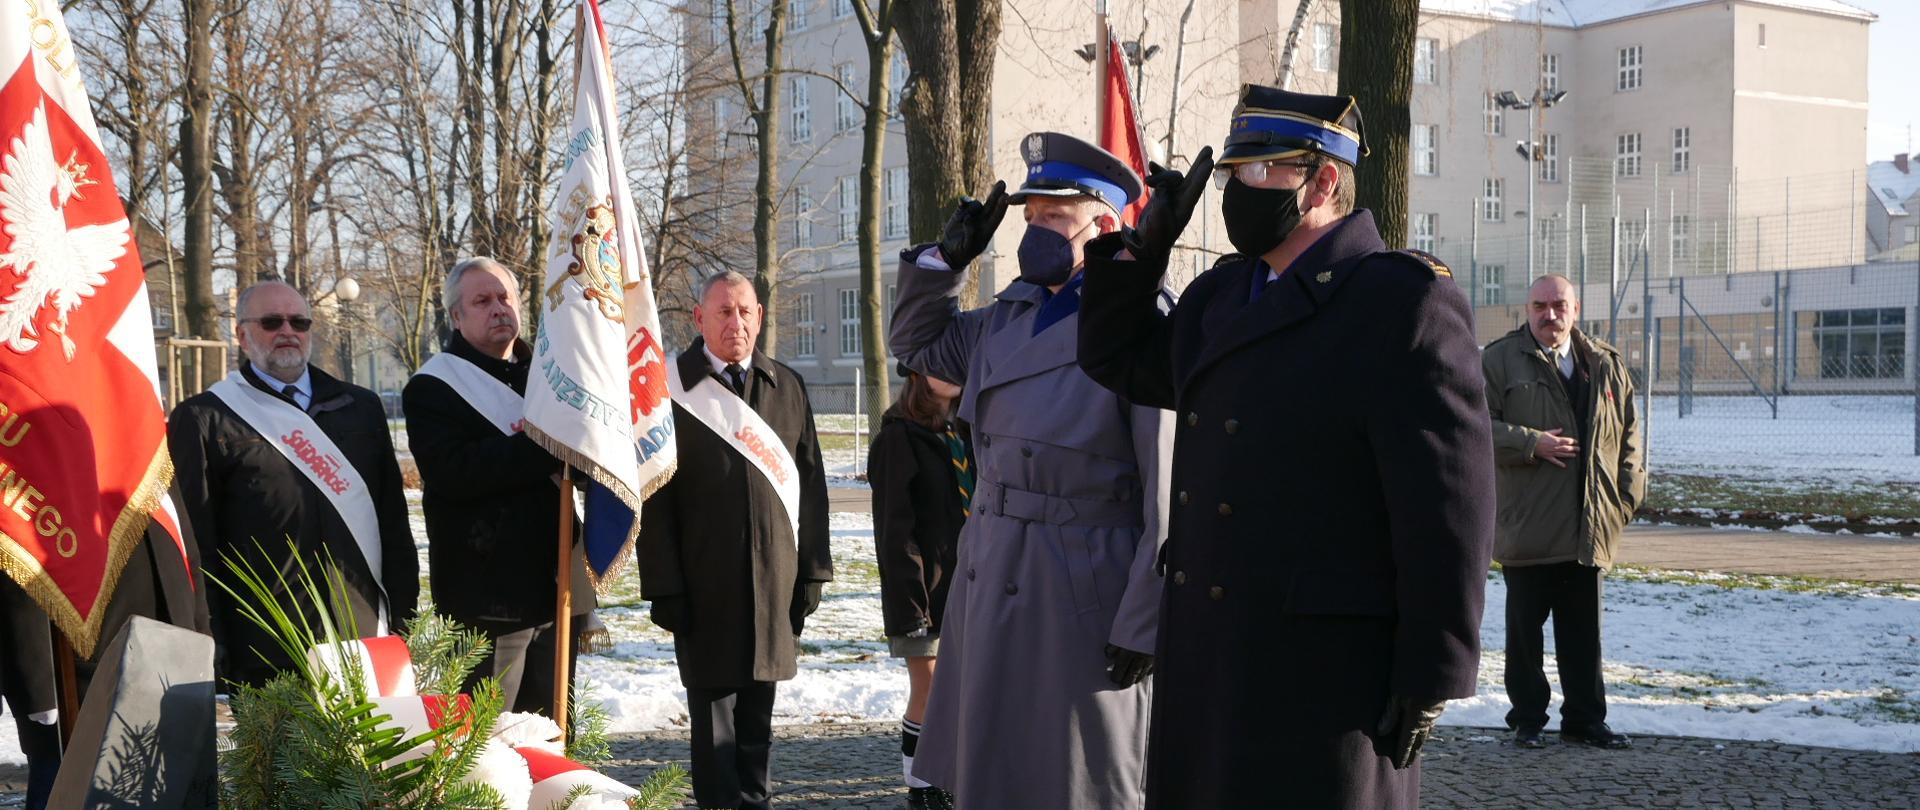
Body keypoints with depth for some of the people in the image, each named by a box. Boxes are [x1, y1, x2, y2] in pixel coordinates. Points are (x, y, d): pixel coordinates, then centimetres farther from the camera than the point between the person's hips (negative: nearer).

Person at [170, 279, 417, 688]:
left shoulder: (362, 407, 16)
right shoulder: (202, 420, 3)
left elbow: (394, 521, 16)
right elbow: (197, 543, -1)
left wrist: (403, 621, 10)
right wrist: (211, 652, -6)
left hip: (367, 640, 4)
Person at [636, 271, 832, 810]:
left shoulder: (788, 388, 8)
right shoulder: (672, 387, -4)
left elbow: (810, 484, 9)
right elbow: (654, 496, -5)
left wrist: (813, 571, 4)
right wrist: (665, 586, -9)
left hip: (775, 579, 4)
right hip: (703, 584, -3)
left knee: (758, 706, 13)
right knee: (713, 702, 3)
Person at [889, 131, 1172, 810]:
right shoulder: (1009, 315, 9)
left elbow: (1170, 490, -17)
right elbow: (917, 344, 27)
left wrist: (1143, 623, -18)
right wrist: (949, 255, 11)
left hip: (1083, 595, -7)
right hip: (990, 580, 7)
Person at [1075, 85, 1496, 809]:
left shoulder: (1404, 302, -13)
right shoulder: (1220, 297, 11)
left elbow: (1448, 507, -16)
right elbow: (1115, 360, 26)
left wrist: (1427, 686, -16)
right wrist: (1147, 239, 11)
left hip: (1327, 674, -7)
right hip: (1207, 665, 8)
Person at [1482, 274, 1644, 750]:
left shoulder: (1606, 365, 12)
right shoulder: (1500, 360, 0)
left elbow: (1629, 433, 16)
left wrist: (1628, 494, 7)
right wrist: (1531, 443, -17)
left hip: (1589, 526, 3)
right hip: (1525, 526, -3)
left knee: (1584, 631, 9)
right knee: (1524, 628, 5)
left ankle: (1585, 720, 19)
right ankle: (1527, 720, 14)